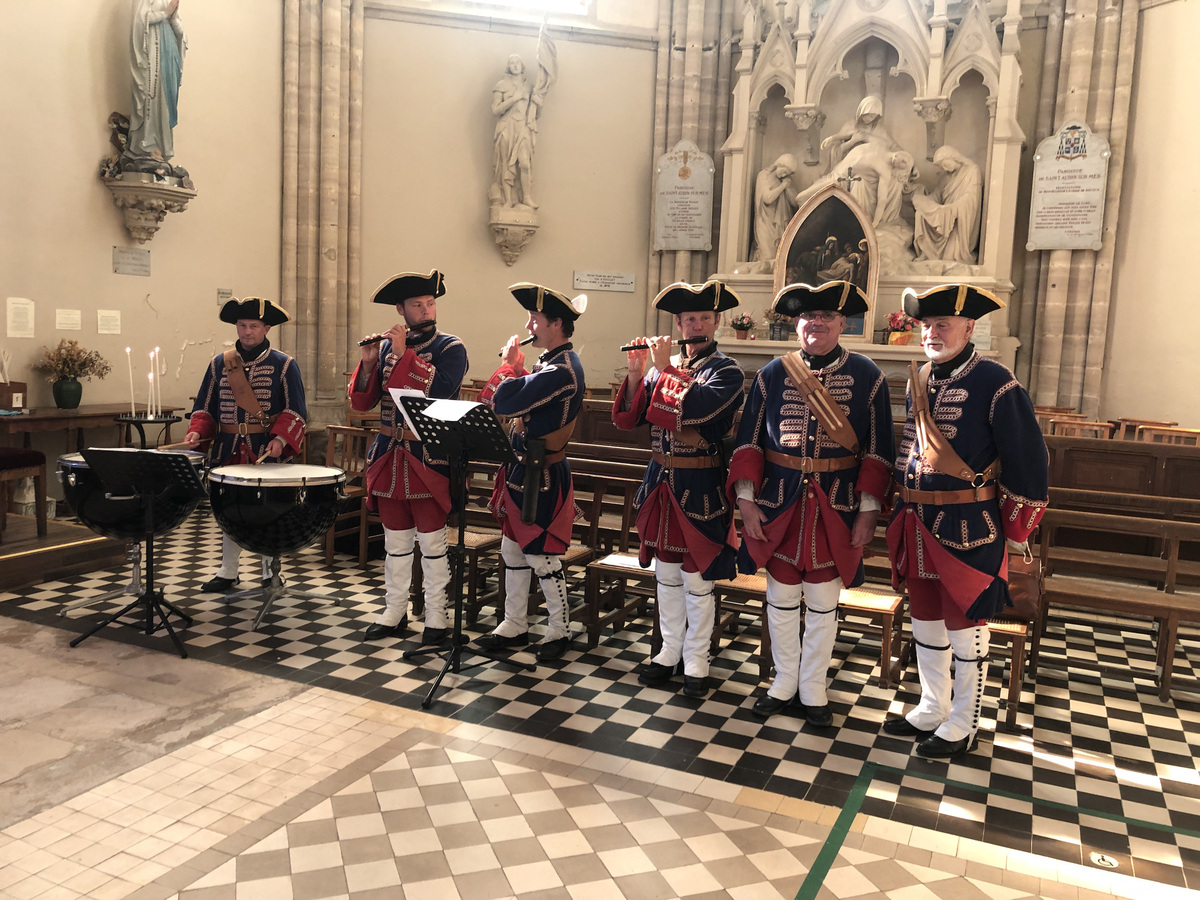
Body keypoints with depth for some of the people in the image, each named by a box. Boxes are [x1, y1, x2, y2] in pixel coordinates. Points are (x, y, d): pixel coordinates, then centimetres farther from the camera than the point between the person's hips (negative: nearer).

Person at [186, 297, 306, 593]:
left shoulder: (284, 365, -1)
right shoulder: (219, 364, 9)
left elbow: (294, 411, -5)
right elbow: (205, 407, 11)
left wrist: (280, 438, -19)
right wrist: (196, 431, -6)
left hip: (266, 452, -3)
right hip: (229, 451, 3)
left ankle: (270, 573, 17)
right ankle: (227, 573, 22)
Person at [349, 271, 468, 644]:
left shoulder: (450, 348, -3)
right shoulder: (387, 346, 10)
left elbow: (439, 391, -22)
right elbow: (362, 402, 5)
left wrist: (405, 354, -20)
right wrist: (368, 363, -10)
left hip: (429, 460, -4)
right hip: (389, 456, 4)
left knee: (431, 541, 2)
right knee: (396, 541, 13)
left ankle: (436, 617, 15)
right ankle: (394, 613, 25)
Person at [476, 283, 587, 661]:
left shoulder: (562, 370, -24)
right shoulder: (552, 362, 10)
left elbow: (502, 403, -29)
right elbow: (526, 397, 17)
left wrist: (509, 363, -14)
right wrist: (517, 368, 3)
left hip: (542, 480, -10)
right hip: (523, 472, 10)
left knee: (542, 559, 3)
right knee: (513, 551, 17)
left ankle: (559, 631, 21)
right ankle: (515, 626, 30)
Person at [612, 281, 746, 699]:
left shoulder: (726, 371, -6)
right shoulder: (661, 365, 7)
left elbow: (695, 407, -26)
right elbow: (627, 418, 1)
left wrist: (666, 368, -15)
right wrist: (637, 371, -10)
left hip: (700, 489, -4)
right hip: (661, 482, 5)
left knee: (696, 579, 4)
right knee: (666, 573, 14)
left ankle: (696, 660, 19)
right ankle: (669, 651, 29)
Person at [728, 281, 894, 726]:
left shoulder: (867, 377, -2)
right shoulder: (771, 374, 1)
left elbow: (877, 450, -1)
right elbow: (749, 441, 3)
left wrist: (868, 511, -6)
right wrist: (746, 498, -5)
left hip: (835, 508, -1)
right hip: (778, 505, 1)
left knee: (822, 602, 9)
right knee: (781, 596, 11)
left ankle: (812, 690, 26)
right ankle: (784, 683, 29)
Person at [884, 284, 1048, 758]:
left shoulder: (994, 382, -13)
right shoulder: (919, 380, 8)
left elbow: (1029, 460, -11)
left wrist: (1016, 531, -8)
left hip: (968, 528, -7)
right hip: (918, 524, 7)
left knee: (965, 624, 6)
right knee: (925, 617, 16)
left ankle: (963, 725, 22)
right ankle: (931, 709, 34)